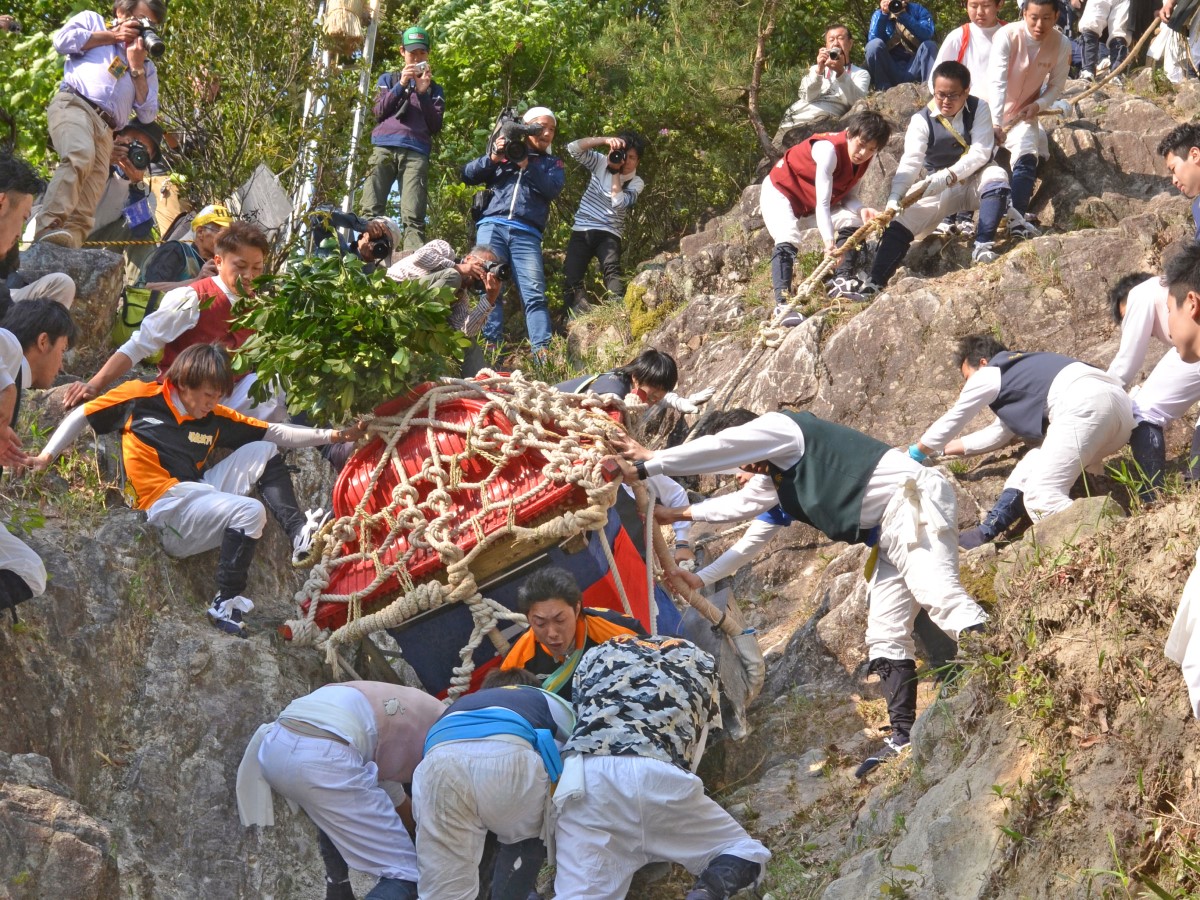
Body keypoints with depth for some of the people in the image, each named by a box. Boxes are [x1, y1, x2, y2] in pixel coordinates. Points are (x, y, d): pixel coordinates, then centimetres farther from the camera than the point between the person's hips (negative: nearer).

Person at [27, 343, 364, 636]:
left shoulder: (215, 417, 9)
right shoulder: (141, 397, -3)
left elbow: (276, 433, 10)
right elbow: (81, 416, 6)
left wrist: (332, 436, 2)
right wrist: (46, 456, 0)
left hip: (200, 496, 7)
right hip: (166, 509, -7)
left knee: (264, 451, 5)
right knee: (250, 512, -25)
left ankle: (299, 534, -5)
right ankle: (226, 604, -16)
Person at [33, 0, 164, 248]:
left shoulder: (146, 66, 32)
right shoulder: (92, 21, 23)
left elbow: (148, 114, 19)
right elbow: (62, 40, 2)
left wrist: (137, 67, 12)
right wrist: (113, 35, 8)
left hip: (106, 130, 6)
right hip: (73, 105, -6)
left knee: (86, 206, -15)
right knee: (80, 156, -37)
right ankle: (48, 229, -46)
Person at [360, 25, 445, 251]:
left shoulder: (435, 89, 22)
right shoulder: (388, 79, 24)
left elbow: (435, 126, 10)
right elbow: (379, 112, 10)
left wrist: (423, 92, 1)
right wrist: (401, 85, 0)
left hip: (416, 152, -1)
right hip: (385, 148, 1)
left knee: (413, 217, -16)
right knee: (372, 211, -15)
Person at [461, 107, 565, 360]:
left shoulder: (552, 163, 24)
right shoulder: (504, 153, 22)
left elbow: (553, 188, 3)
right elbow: (468, 175, 14)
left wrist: (526, 165, -7)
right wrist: (493, 157, -2)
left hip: (526, 234, 0)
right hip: (492, 226, 0)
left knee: (534, 293, -14)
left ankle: (542, 352, -25)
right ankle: (491, 345, -23)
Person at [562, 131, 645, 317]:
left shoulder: (636, 183, 0)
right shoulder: (601, 162, 4)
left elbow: (619, 203, -18)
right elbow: (573, 148, -9)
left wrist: (616, 172, -14)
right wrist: (605, 140, -18)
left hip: (608, 233, -3)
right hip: (582, 230, 3)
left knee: (612, 269, -31)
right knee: (571, 277, -14)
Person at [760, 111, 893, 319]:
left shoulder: (864, 158, -11)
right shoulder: (829, 150, -35)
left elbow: (849, 196, -6)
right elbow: (822, 203, -39)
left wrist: (862, 210, -30)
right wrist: (829, 241, -48)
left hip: (811, 201, 8)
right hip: (779, 192, -8)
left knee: (852, 222, -8)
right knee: (788, 239, -28)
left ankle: (842, 282, -9)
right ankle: (782, 303, -35)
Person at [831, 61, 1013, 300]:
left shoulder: (979, 109, -10)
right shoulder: (922, 120, -11)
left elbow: (980, 152, -20)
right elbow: (910, 163, -23)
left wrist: (948, 176, -35)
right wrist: (895, 198, -40)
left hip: (974, 179, -1)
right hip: (938, 188, 1)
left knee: (996, 176, -33)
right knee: (900, 222, -17)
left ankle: (982, 247, -33)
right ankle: (873, 283, -23)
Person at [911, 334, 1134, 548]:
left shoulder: (987, 375, 16)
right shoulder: (1020, 372, 39)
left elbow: (950, 423, 29)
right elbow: (998, 434, 51)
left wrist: (916, 452, 45)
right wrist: (947, 448, 61)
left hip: (1085, 404, -9)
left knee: (1042, 498, -13)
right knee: (1031, 467, 20)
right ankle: (985, 534, 20)